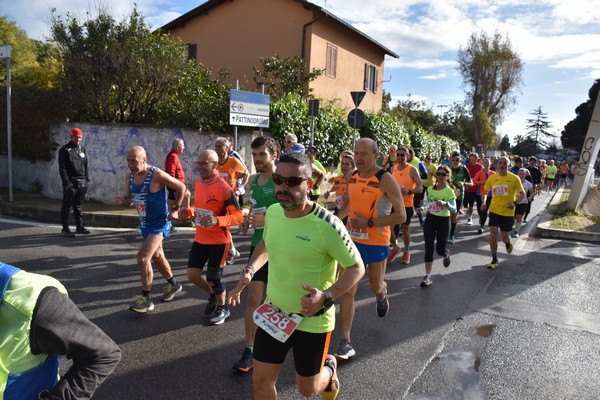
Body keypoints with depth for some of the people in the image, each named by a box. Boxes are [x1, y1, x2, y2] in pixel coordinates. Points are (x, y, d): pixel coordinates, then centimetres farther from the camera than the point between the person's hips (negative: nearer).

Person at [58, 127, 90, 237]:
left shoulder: (82, 149, 14)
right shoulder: (64, 150, -5)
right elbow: (62, 168, -9)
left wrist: (87, 179, 10)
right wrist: (66, 183, -15)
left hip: (81, 183, 6)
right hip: (70, 183, -6)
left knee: (79, 206, 13)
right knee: (67, 206, 1)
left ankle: (79, 226, 21)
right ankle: (65, 229, 8)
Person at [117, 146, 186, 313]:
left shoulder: (157, 175, -22)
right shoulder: (129, 177, 0)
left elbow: (181, 187, -12)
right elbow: (129, 200, 8)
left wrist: (175, 210, -9)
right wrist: (123, 200, -16)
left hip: (159, 223, -8)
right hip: (144, 224, 8)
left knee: (143, 257, -16)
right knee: (157, 257, 21)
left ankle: (146, 299, -3)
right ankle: (173, 284, 42)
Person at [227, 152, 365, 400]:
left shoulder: (326, 224, -26)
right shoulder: (272, 212, -7)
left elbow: (356, 268, -16)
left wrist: (327, 297, -29)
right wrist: (249, 272, -1)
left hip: (313, 320, -4)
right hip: (273, 313, 5)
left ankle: (328, 368, 50)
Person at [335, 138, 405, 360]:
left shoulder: (385, 179, -15)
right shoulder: (352, 177, 2)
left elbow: (401, 216, -17)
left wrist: (369, 223, -23)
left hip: (377, 242, -4)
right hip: (353, 240, 4)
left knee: (375, 287, 17)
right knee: (347, 291, -2)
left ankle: (382, 296, 57)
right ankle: (345, 343, 5)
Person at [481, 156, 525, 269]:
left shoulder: (514, 178, -7)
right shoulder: (492, 178, 0)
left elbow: (522, 194, 0)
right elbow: (485, 191, 12)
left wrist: (515, 203, -17)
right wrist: (483, 202, -5)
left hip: (508, 212, -1)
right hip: (494, 210, 1)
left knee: (505, 237, 6)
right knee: (493, 233, -7)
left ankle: (508, 243, 46)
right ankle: (494, 260, 6)